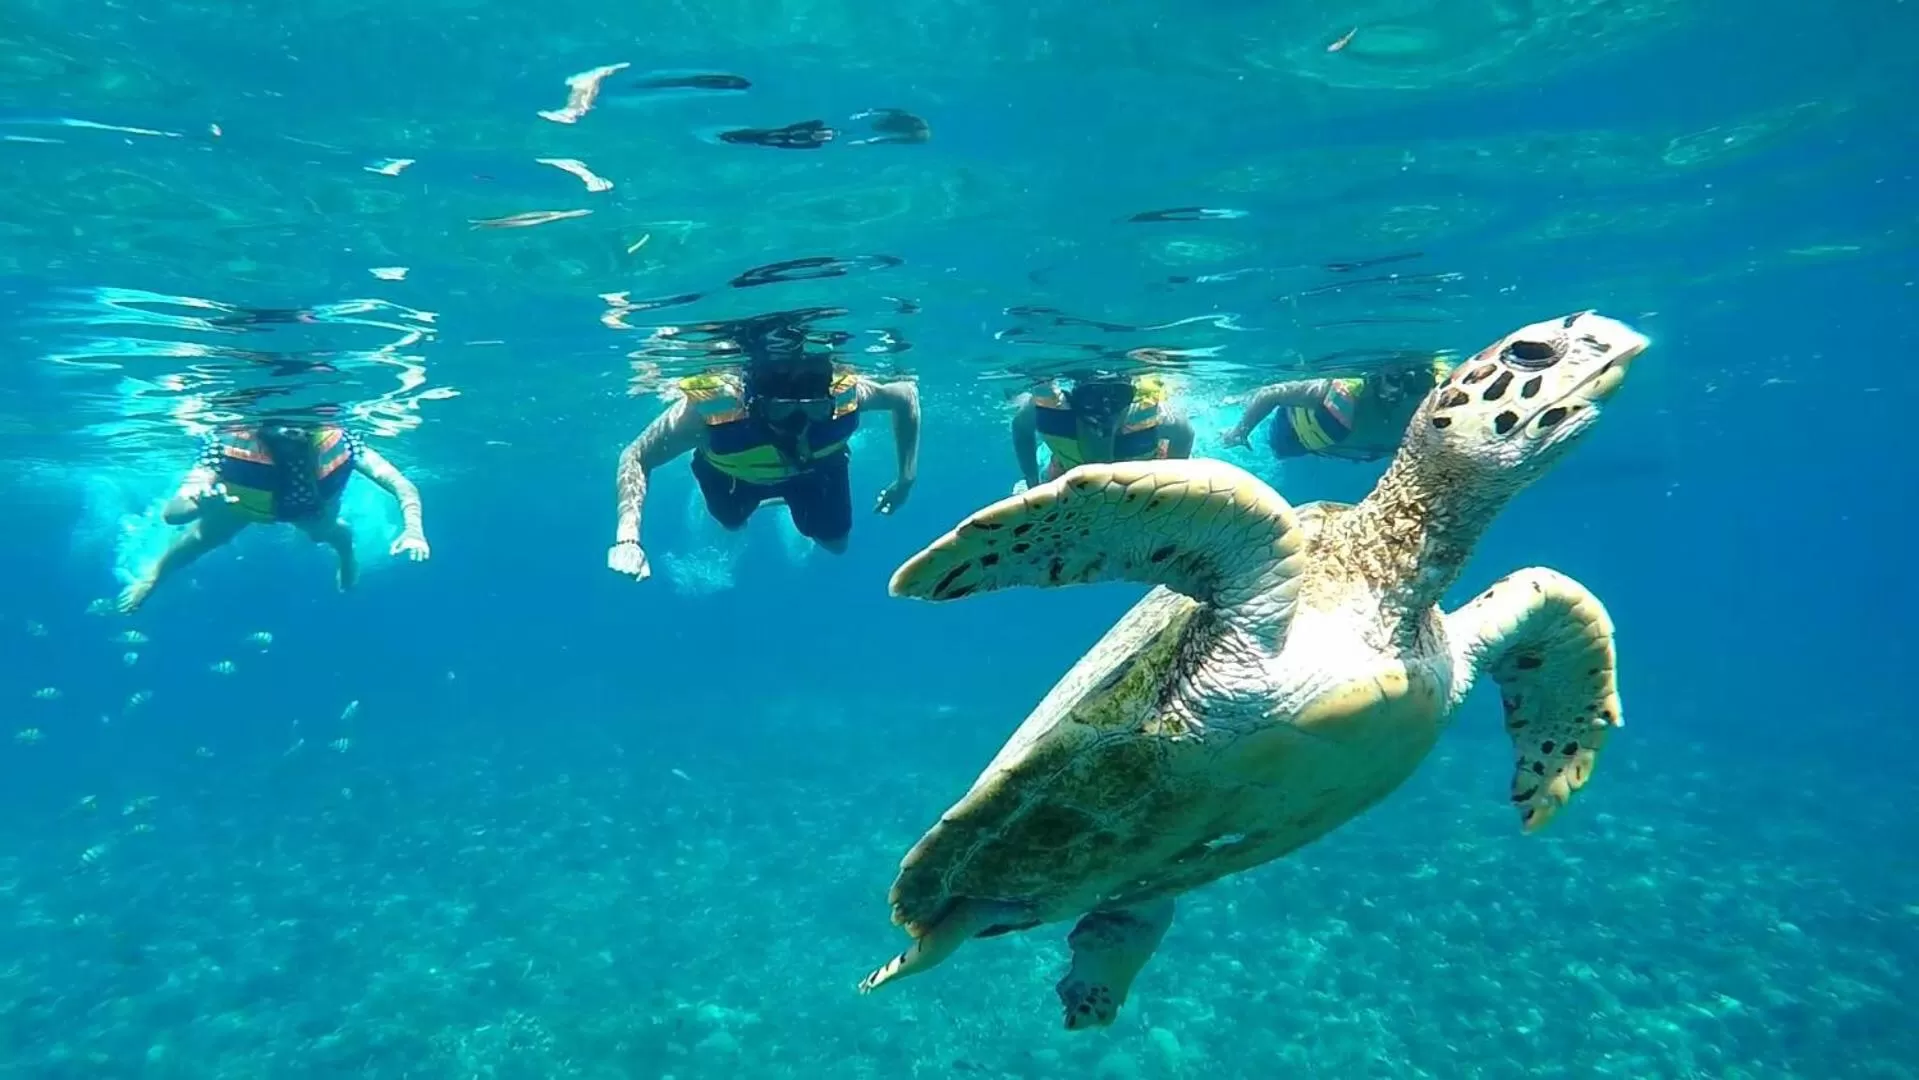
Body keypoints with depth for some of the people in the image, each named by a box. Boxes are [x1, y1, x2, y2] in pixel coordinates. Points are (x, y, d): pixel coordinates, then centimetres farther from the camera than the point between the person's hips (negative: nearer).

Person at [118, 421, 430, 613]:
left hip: (310, 504, 1)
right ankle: (154, 575, 52)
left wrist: (413, 529, -66)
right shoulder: (230, 444, -45)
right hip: (241, 500, 0)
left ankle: (346, 553, 59)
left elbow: (402, 486, -47)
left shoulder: (335, 442, -45)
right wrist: (198, 501, -70)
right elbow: (170, 513, -47)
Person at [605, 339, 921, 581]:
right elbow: (637, 457, -36)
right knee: (732, 523, 29)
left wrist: (906, 480, -19)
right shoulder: (711, 405, -49)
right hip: (734, 474, 0)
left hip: (814, 466, 1)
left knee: (835, 543, 19)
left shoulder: (844, 393, -45)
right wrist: (628, 537, -51)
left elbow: (906, 394, -22)